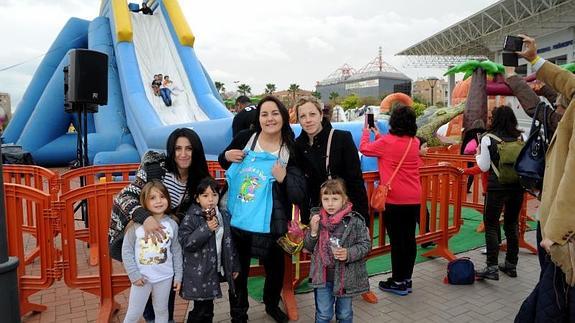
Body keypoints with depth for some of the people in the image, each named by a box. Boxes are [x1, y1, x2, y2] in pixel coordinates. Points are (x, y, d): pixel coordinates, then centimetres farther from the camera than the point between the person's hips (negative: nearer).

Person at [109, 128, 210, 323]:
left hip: (169, 239, 3)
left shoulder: (198, 180, -11)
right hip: (142, 234, -3)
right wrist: (145, 217, -45)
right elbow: (125, 196, -29)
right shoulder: (154, 168, -25)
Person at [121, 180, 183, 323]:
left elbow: (176, 252, 0)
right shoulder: (136, 224, -13)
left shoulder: (172, 224, -6)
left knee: (162, 311, 18)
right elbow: (126, 251, -8)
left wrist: (178, 275, 2)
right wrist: (134, 275, -11)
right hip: (141, 278, -1)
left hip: (165, 277, 2)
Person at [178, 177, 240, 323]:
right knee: (201, 310, 1)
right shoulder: (191, 218, -11)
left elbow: (230, 243, 11)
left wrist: (234, 266, 13)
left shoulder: (224, 216, 5)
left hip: (216, 271, 5)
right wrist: (206, 229, -23)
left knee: (208, 308, 16)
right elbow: (185, 243, -17)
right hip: (198, 274, -5)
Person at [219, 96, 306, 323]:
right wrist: (227, 156, -10)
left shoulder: (291, 151, -9)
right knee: (238, 271, 15)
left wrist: (284, 178, -27)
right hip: (237, 221, 0)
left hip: (269, 225, 0)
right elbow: (224, 164, 12)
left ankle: (272, 305, 51)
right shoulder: (245, 138, -6)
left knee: (275, 268, 20)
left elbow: (299, 196, -10)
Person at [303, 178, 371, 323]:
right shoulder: (317, 219, -4)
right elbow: (308, 247, 3)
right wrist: (313, 231, -15)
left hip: (346, 276, -1)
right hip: (323, 277, 1)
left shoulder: (354, 221, -12)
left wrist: (348, 253, -24)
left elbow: (365, 244, -8)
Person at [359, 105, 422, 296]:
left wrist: (366, 132, 20)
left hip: (394, 201, -6)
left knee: (396, 241, 3)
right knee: (409, 238, 12)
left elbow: (364, 149, 2)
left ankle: (398, 282, 13)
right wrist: (378, 135, 26)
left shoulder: (387, 142, -13)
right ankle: (407, 279, 23)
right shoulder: (415, 142, 4)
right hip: (414, 199, 6)